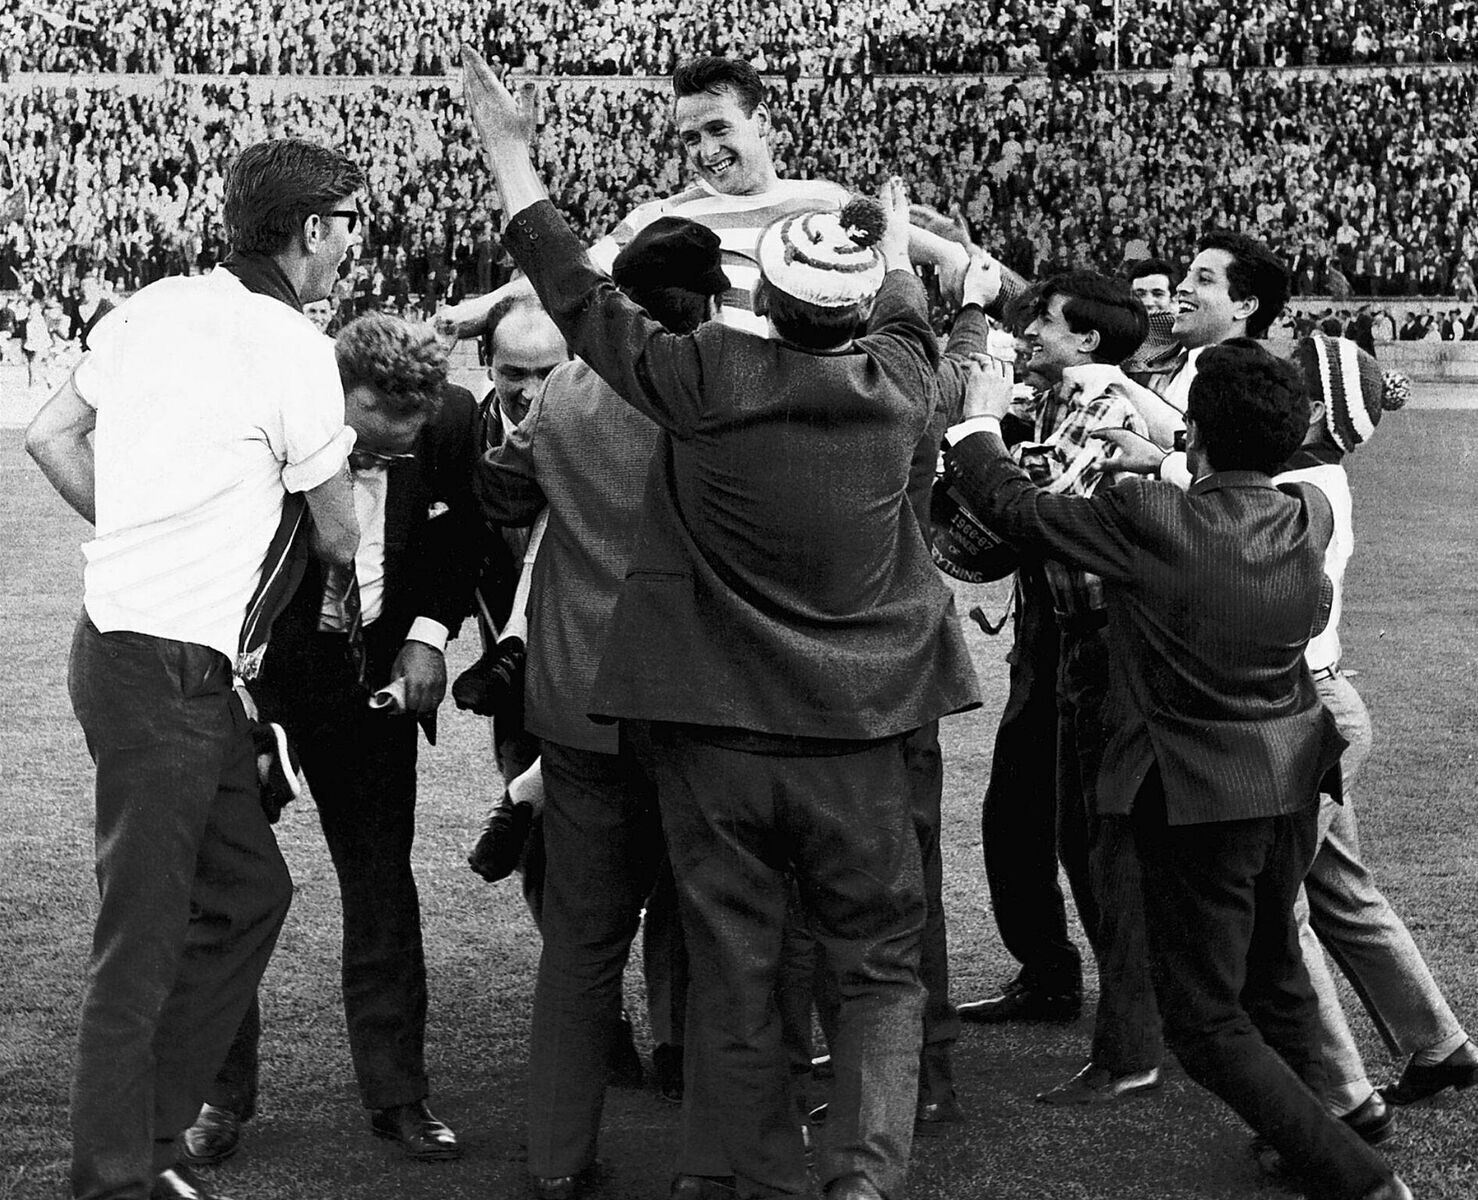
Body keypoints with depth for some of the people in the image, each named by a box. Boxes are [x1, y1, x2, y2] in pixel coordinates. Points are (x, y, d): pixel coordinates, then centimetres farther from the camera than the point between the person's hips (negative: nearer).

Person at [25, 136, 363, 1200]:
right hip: (172, 667, -9)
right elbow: (339, 535, -3)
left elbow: (50, 436, 14)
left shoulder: (157, 307, 7)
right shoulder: (295, 351, -13)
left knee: (247, 890, 17)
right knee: (143, 942, -2)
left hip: (118, 627, 9)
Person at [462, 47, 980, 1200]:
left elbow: (582, 294, -1)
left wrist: (510, 152, 10)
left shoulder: (706, 378, -14)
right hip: (854, 740, 1)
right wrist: (899, 249, 39)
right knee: (883, 968, 11)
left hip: (713, 736, -1)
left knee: (736, 977, 11)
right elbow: (908, 322, 18)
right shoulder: (896, 385, -7)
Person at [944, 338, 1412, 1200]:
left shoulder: (1150, 523, -24)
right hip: (1292, 781, 7)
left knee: (1207, 1021, 2)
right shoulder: (1310, 517, -7)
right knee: (1276, 973, 26)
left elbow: (1012, 506, -12)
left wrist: (980, 423, 6)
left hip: (1198, 796, -6)